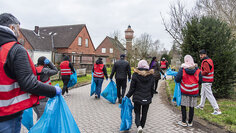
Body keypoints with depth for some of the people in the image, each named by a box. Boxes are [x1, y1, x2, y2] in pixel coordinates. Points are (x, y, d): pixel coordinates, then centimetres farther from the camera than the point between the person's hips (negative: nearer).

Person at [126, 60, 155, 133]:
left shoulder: (136, 75, -12)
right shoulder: (151, 75, -3)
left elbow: (132, 88, -10)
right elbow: (152, 89, 5)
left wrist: (127, 96, 2)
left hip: (137, 98, -2)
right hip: (147, 99, 2)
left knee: (137, 113, 12)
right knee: (144, 114, 17)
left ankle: (139, 126, -7)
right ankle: (142, 126, 26)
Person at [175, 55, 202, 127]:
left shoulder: (182, 69, -11)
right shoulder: (197, 70, -3)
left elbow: (177, 80, -14)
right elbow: (200, 81, 2)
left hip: (184, 91, -2)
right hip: (194, 92, 2)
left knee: (183, 106, 11)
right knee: (191, 107, 11)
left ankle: (184, 122, 18)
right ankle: (190, 122, 23)